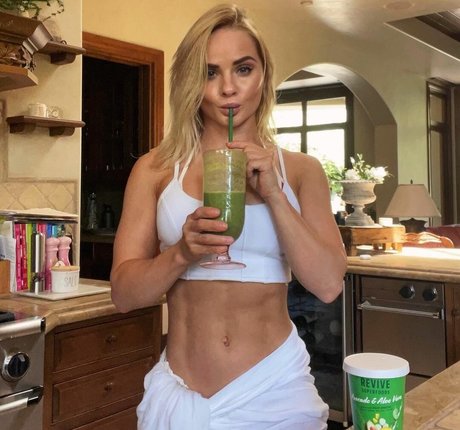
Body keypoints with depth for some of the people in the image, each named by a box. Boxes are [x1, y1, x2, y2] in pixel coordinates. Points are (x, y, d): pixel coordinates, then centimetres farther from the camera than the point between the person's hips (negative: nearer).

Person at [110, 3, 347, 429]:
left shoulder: (300, 170, 1)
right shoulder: (155, 169, -1)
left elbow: (328, 284, -6)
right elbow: (123, 292, -4)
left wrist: (274, 195, -15)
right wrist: (182, 254, -22)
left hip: (275, 388, 1)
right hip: (178, 393, 0)